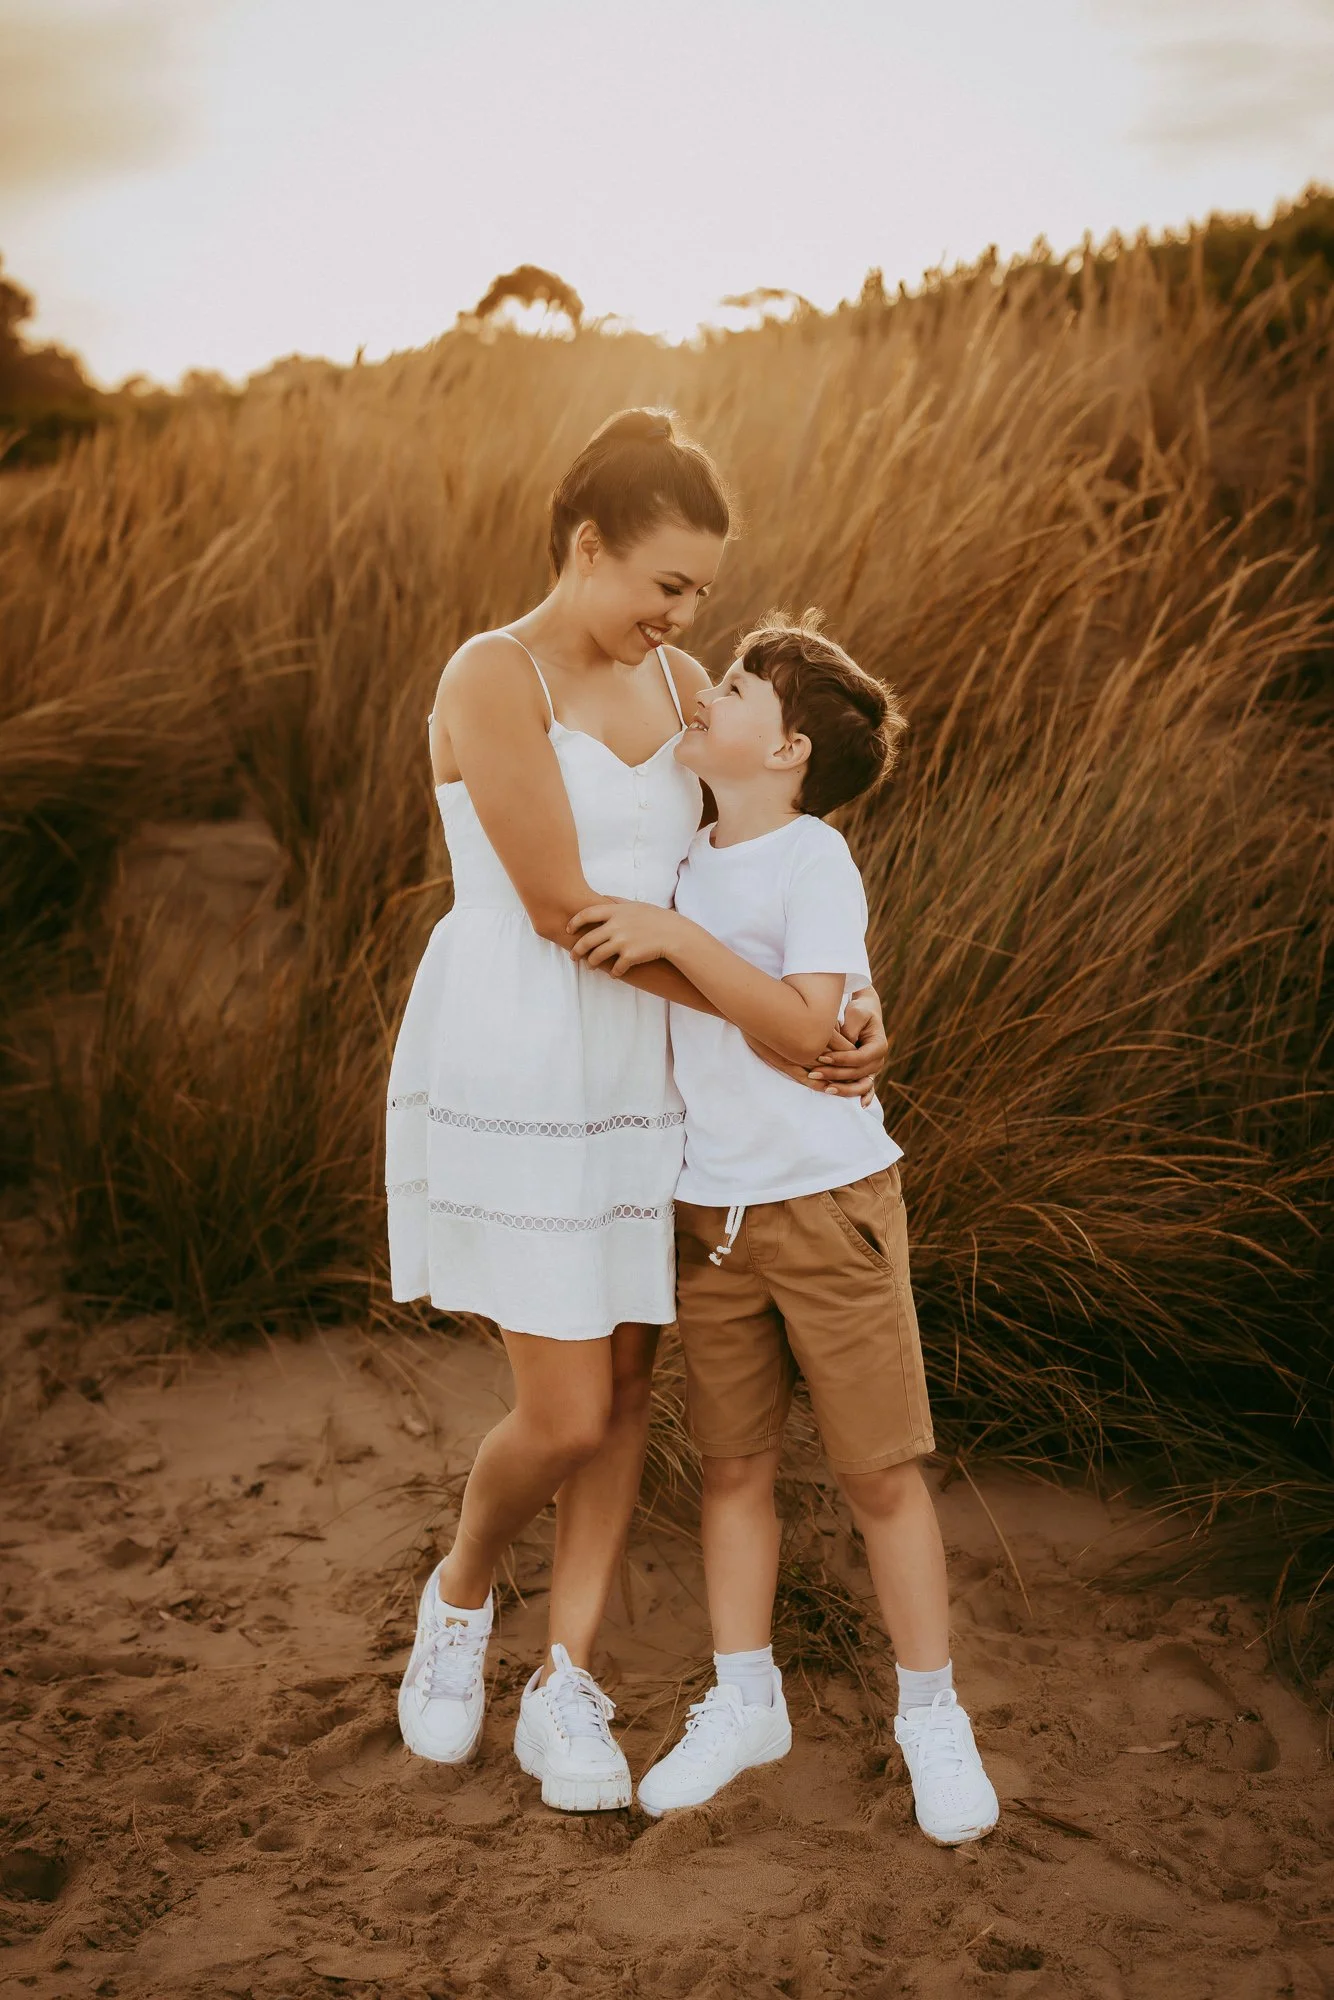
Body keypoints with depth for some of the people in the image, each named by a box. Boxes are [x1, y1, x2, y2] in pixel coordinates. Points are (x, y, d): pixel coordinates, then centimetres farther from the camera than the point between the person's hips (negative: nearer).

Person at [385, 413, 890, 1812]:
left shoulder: (679, 685, 8)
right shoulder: (491, 681, -16)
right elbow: (562, 909, -21)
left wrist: (854, 1002, -11)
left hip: (630, 1082, 7)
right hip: (509, 1077, -7)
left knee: (626, 1387, 7)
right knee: (565, 1420, -6)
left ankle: (563, 1692, 21)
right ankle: (461, 1591, 26)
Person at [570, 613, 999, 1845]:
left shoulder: (816, 862, -12)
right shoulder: (685, 858, 7)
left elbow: (804, 1029, -27)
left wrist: (676, 939, -30)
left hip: (830, 1205, -5)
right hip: (709, 1218, 6)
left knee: (880, 1471, 2)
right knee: (734, 1466, 12)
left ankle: (933, 1718, 18)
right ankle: (743, 1702, 25)